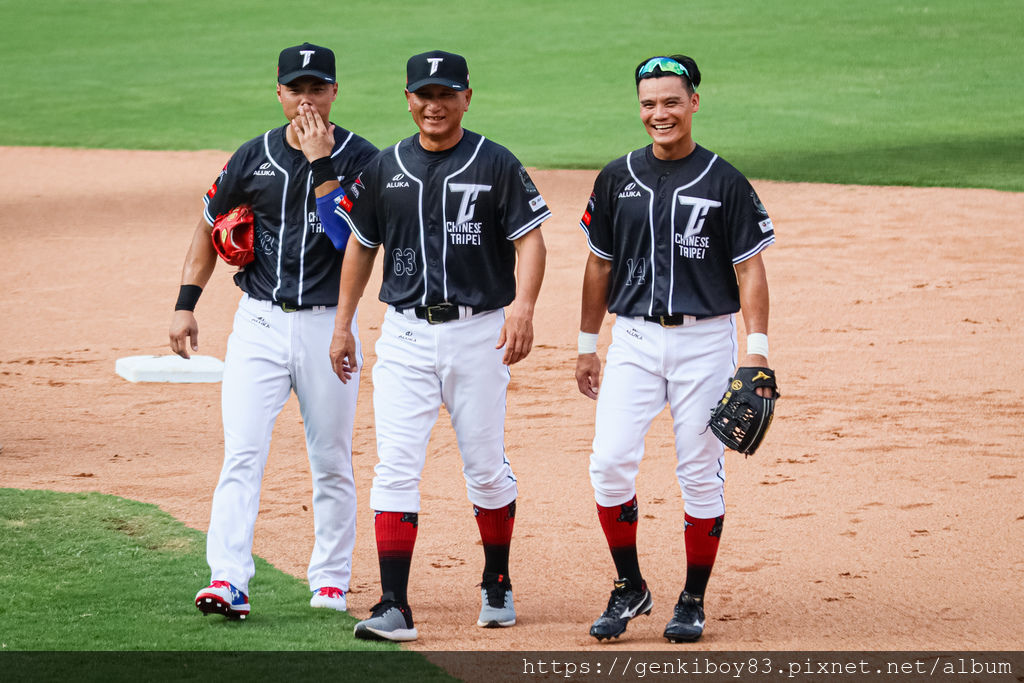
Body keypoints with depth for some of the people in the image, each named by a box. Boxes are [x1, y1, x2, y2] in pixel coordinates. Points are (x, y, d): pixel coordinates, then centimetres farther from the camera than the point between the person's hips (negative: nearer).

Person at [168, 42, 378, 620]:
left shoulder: (361, 158, -3)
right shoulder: (253, 158, 4)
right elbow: (211, 227, 15)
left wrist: (321, 161, -22)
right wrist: (186, 306, 9)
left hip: (329, 326, -1)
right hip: (260, 323, 1)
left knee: (332, 462, 8)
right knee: (242, 453, -11)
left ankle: (331, 581, 20)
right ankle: (229, 580, -17)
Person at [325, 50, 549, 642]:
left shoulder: (497, 165, -3)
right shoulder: (386, 170, 7)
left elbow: (529, 239, -7)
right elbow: (362, 245, 17)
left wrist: (523, 305, -23)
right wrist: (343, 324, 15)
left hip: (479, 332, -2)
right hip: (405, 335, 2)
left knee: (487, 469, 6)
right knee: (396, 466, -8)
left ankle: (498, 585, 27)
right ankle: (395, 607, -11)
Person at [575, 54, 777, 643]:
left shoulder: (725, 183, -3)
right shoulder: (618, 179, 7)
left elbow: (750, 268, -3)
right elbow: (600, 263, 14)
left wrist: (757, 350, -11)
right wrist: (587, 345, 13)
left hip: (705, 339, -2)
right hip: (634, 339, 2)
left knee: (702, 473, 1)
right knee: (611, 462, -9)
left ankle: (694, 601, 13)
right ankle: (630, 589, 6)